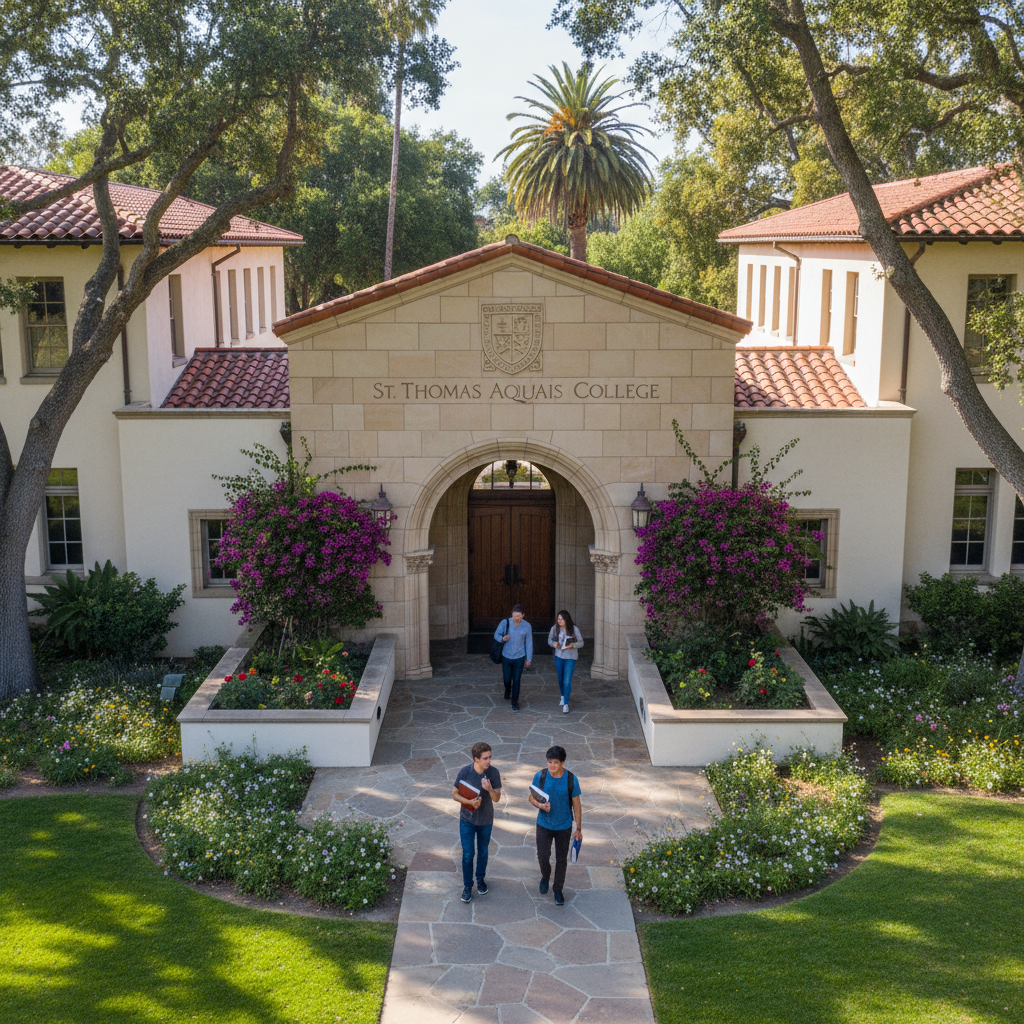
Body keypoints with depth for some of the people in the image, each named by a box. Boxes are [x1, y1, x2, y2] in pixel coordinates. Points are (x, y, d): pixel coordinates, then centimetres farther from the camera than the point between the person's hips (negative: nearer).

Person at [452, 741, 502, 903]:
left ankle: (481, 879, 42)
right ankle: (467, 886, 22)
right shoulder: (464, 772, -20)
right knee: (467, 854, 3)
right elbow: (455, 794, -10)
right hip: (467, 820, -1)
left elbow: (497, 799, -13)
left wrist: (490, 789, -35)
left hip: (486, 820, 2)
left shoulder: (494, 773, -17)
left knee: (483, 852, 19)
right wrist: (470, 802, -27)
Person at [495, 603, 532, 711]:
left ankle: (515, 702, 18)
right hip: (506, 656, 1)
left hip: (519, 658, -1)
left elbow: (529, 643, -1)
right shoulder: (505, 622, -13)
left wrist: (529, 659, 3)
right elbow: (496, 634, -1)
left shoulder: (527, 626, -11)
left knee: (516, 681, 2)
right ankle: (507, 690, 50)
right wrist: (502, 638, -25)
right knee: (507, 678, 15)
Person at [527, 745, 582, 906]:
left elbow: (576, 805, -6)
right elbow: (532, 798, -3)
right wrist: (540, 805, -25)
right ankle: (545, 876, 39)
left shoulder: (571, 780, -18)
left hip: (564, 827, 0)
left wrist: (579, 829, -1)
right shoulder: (540, 776, -16)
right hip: (544, 825, 0)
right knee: (543, 857, 5)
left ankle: (558, 889, 34)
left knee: (561, 859, 12)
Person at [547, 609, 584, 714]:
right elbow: (549, 640, 7)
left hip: (570, 657, -3)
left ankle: (566, 704, 3)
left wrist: (572, 645, -26)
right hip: (558, 656, 4)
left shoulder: (574, 629, -15)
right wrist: (554, 644, -15)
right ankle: (562, 696, 46)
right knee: (560, 679, 20)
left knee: (567, 681, -8)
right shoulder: (554, 629, -7)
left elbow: (581, 643, -7)